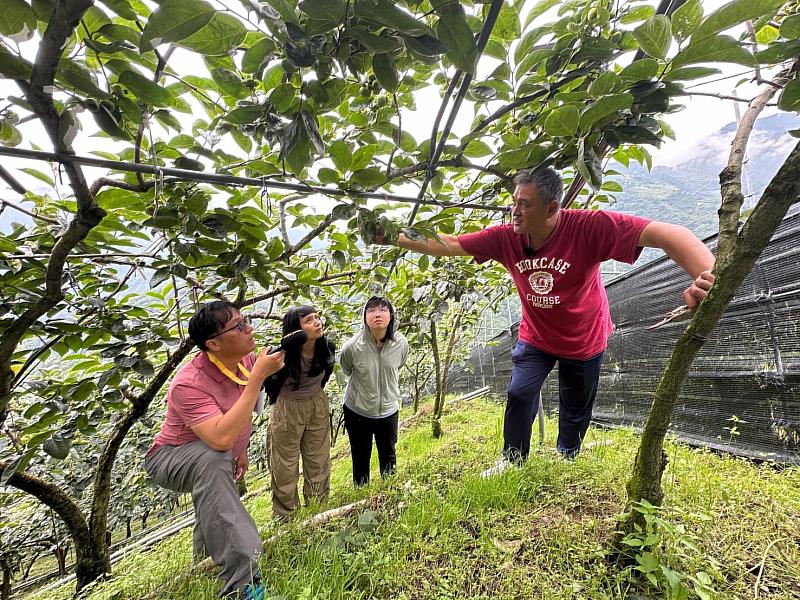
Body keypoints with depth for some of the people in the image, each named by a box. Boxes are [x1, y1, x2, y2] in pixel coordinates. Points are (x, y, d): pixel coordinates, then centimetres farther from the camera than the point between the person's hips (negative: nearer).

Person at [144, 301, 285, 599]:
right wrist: (258, 377, -50)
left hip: (212, 459, 7)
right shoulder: (189, 384, -38)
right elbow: (221, 439, -52)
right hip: (171, 459, -7)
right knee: (213, 458, -40)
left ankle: (205, 553, 69)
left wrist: (241, 447, 7)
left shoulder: (246, 360, -17)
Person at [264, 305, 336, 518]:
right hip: (287, 409, -4)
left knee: (319, 461, 18)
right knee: (285, 466, 11)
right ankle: (285, 516, 33)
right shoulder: (283, 355, -30)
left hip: (318, 406, 4)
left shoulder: (327, 348, -16)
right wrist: (278, 402, 4)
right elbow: (270, 382, -10)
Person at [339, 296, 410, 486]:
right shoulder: (352, 346, -25)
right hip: (357, 412, -2)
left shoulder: (401, 344, -19)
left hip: (389, 411, 2)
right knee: (361, 460, 19)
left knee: (388, 458, 23)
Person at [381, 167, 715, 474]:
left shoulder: (590, 228, -33)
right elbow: (447, 245, -19)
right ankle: (512, 459, 21)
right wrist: (393, 237, -25)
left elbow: (666, 234, -36)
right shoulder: (506, 238, -22)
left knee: (576, 409, 16)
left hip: (585, 341, -1)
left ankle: (567, 458, 46)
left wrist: (706, 277, -53)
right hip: (535, 338, 2)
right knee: (519, 394, -5)